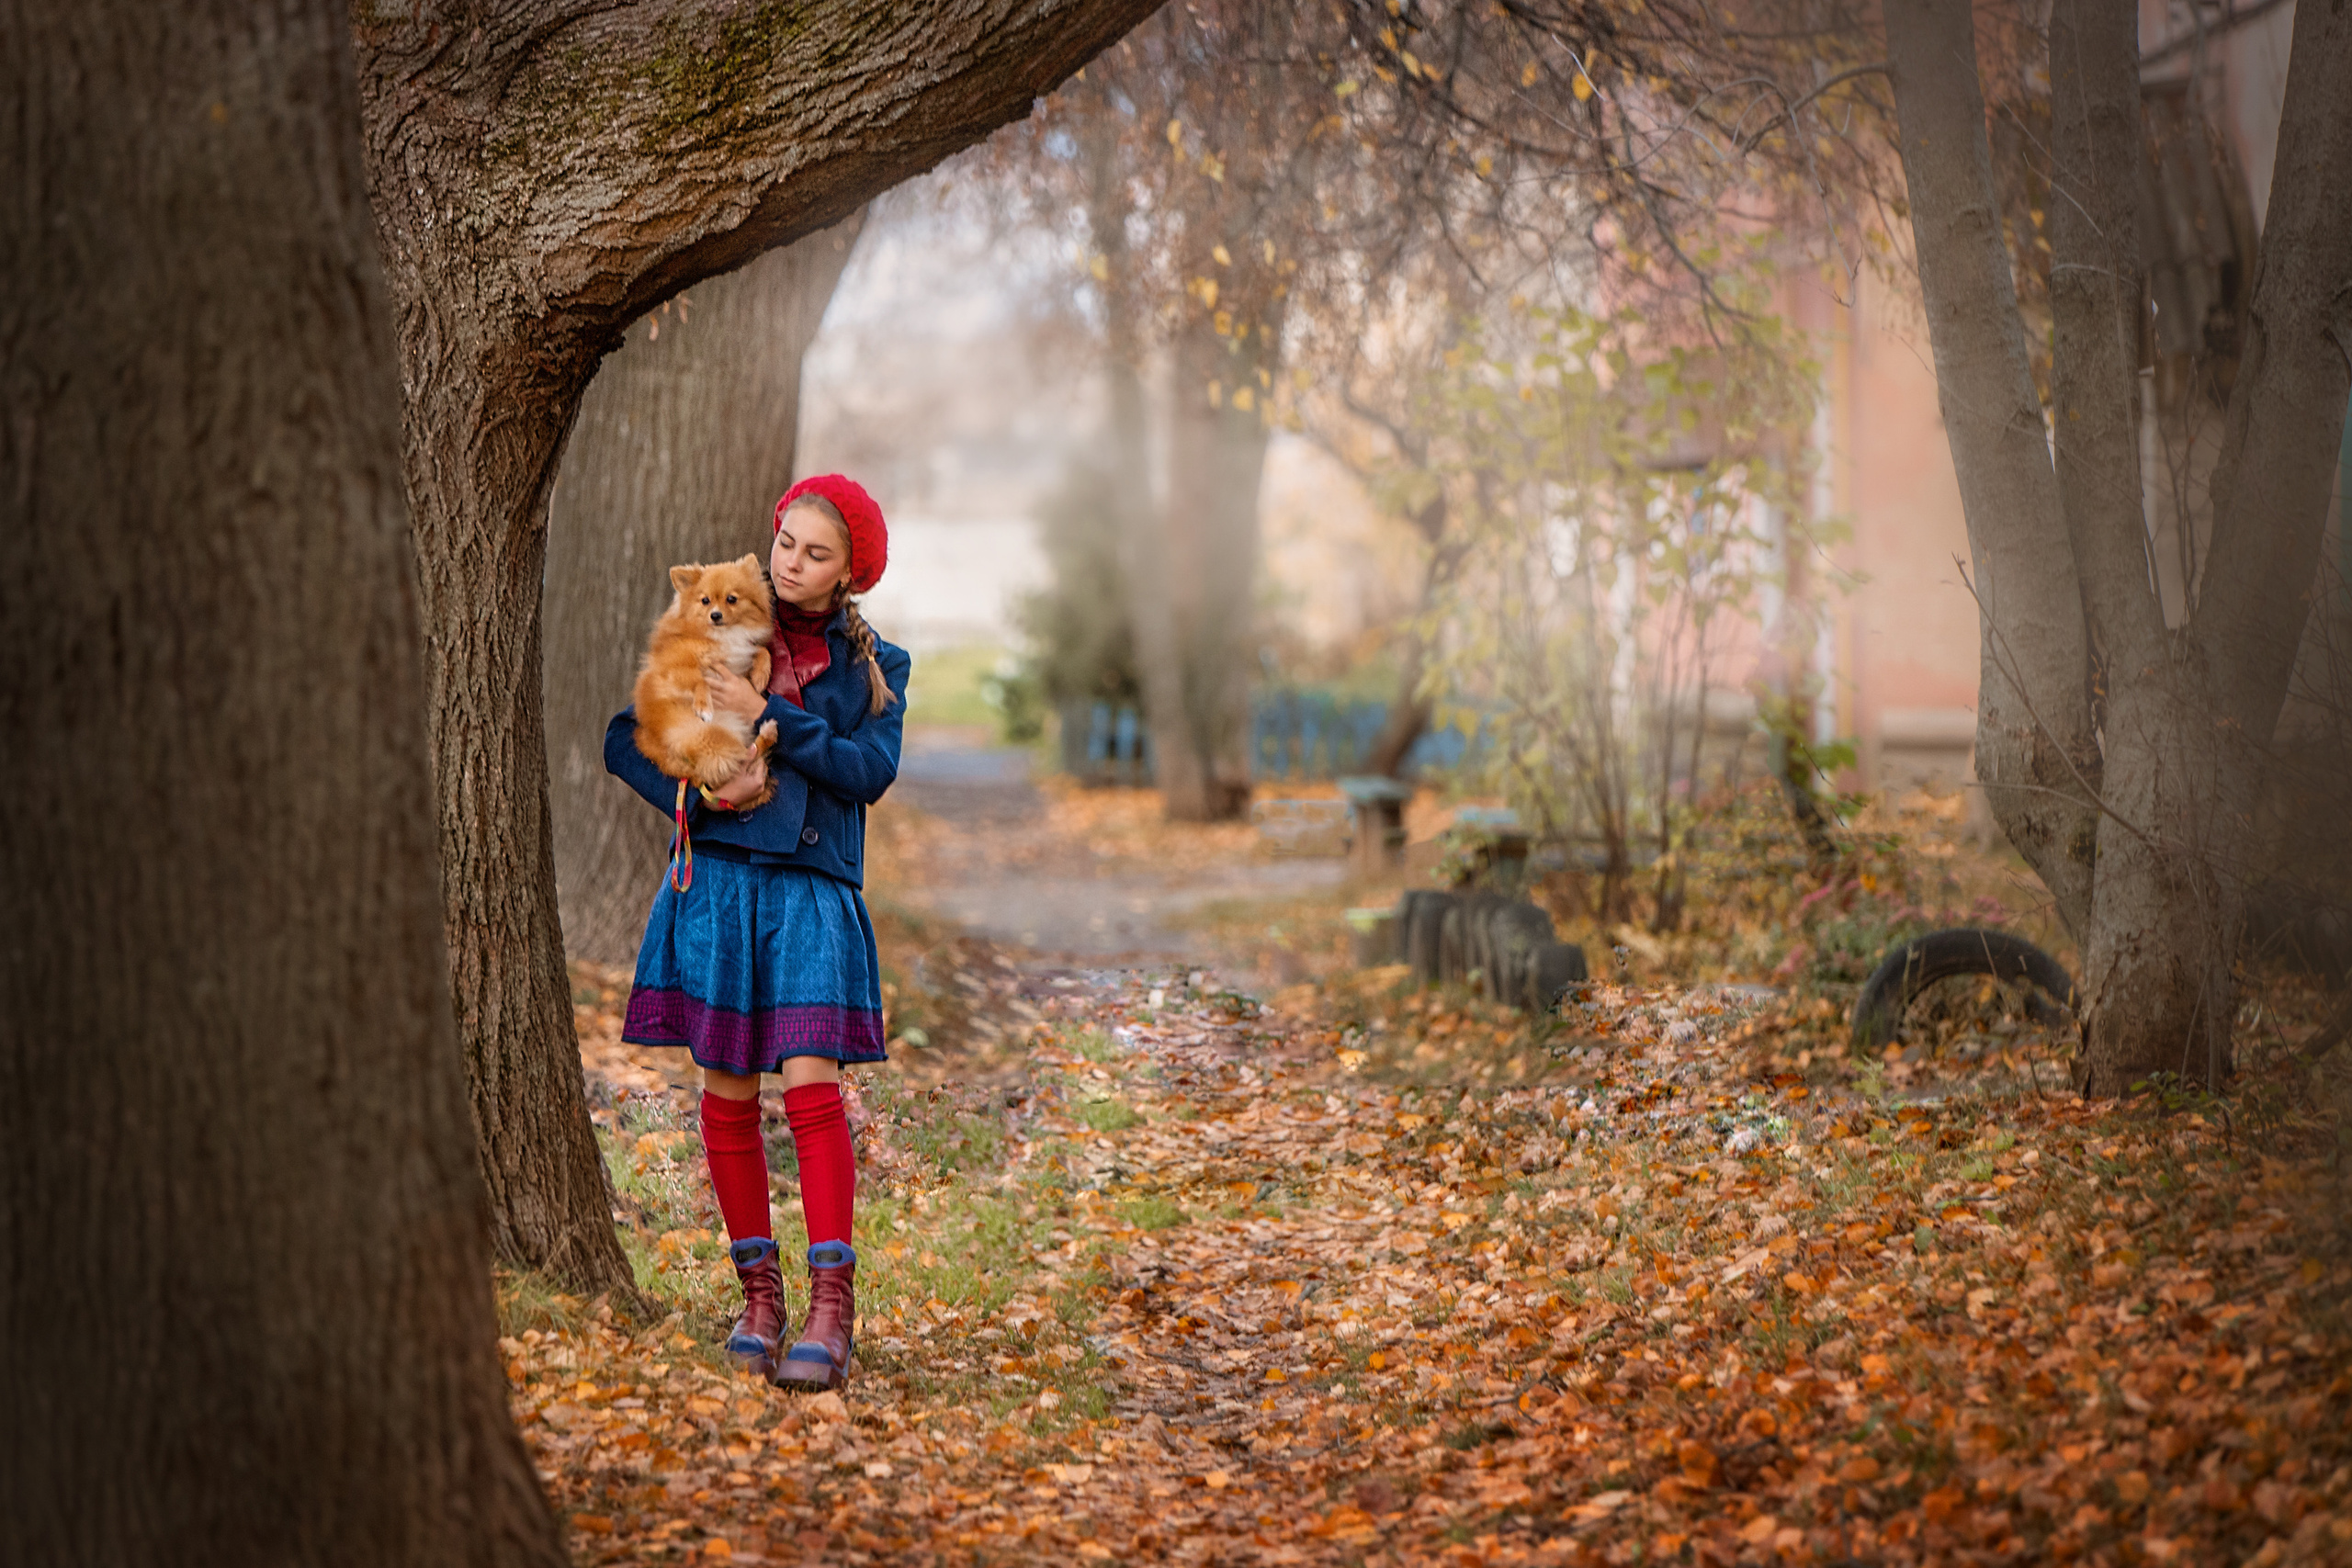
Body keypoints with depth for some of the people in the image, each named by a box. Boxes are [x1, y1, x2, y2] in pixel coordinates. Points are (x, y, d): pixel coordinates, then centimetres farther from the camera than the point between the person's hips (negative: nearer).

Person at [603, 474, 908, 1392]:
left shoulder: (873, 666, 11)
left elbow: (870, 771, -6)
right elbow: (627, 739, 9)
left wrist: (767, 714, -14)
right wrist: (700, 791, -9)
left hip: (812, 886, -1)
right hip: (717, 877, 1)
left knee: (811, 1085, -13)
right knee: (728, 1095, 2)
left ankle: (832, 1309, -14)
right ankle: (758, 1295, 14)